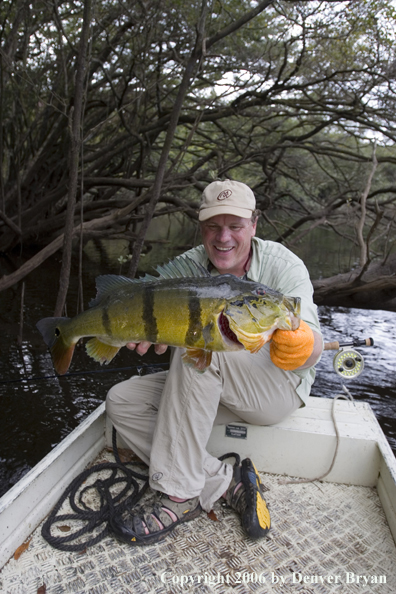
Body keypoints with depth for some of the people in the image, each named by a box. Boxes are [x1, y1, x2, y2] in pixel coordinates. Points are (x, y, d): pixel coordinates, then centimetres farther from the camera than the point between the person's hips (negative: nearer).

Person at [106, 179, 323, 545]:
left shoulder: (283, 266, -14)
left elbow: (312, 352, -20)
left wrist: (299, 344, -45)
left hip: (279, 387, -5)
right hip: (209, 387, 5)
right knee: (121, 401, -11)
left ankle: (180, 495, -24)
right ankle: (228, 484, -15)